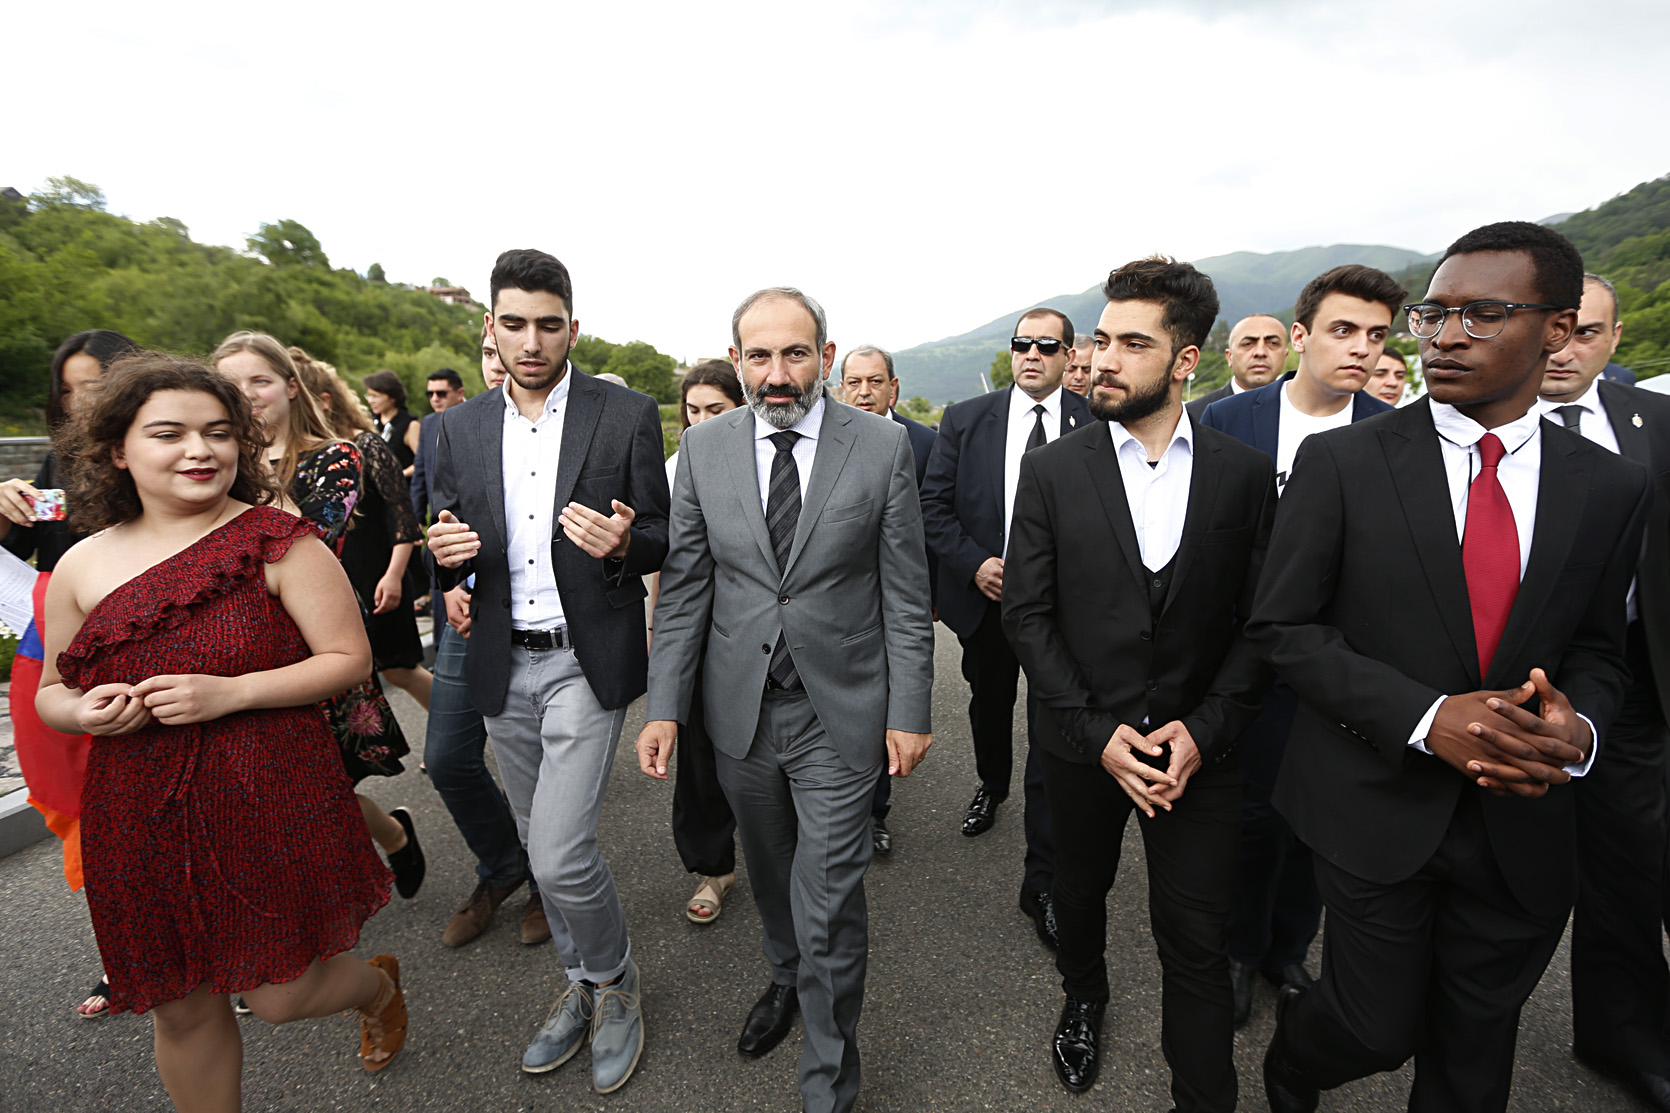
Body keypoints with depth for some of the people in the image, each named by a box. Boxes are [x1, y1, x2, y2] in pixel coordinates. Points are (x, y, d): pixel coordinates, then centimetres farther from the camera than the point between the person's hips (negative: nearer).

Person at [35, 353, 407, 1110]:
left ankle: (377, 983, 41)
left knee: (280, 996, 6)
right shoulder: (81, 566, 3)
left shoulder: (279, 543, -10)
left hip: (272, 808, -4)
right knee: (182, 1011, 17)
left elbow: (348, 657, -11)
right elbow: (52, 690, 14)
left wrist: (229, 693, -21)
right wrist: (83, 712, -9)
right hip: (142, 824, 4)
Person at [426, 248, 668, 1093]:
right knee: (540, 847, 17)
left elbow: (663, 541, -3)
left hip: (586, 663, -5)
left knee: (560, 853, -8)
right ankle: (582, 981, 41)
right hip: (502, 667, 5)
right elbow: (454, 544, 12)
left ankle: (612, 981, 23)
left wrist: (622, 546, -25)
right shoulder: (463, 427, 6)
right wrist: (447, 554, -12)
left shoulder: (628, 415, -6)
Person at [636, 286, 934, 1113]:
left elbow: (905, 594, -5)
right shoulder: (704, 447, -1)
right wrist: (665, 704, -3)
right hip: (740, 706, 3)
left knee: (828, 902, 3)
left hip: (841, 711, -3)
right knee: (769, 873, 23)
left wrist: (908, 712, -5)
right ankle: (785, 980, 54)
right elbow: (684, 587, 1)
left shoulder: (883, 446, -8)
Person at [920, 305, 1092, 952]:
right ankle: (991, 787, 55)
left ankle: (1042, 885, 11)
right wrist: (974, 564, -13)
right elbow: (933, 505, -1)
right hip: (983, 597, 3)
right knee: (989, 704, 24)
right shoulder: (965, 420, -1)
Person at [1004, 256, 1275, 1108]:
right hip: (1084, 743, 1)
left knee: (1195, 944, 8)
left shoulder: (1246, 473, -4)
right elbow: (1028, 614, -7)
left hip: (1198, 749, -1)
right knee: (1080, 890, 24)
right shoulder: (1051, 470, -6)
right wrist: (1096, 732, -13)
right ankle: (1083, 997, 54)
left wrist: (1204, 728, -13)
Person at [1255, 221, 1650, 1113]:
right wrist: (1425, 717, -20)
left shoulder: (1609, 486, 1)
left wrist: (1578, 725, -14)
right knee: (1377, 1030, 10)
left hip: (1523, 824, 4)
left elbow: (1597, 648, 9)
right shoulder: (1342, 460, -10)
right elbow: (1280, 627, -10)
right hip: (1377, 803, -3)